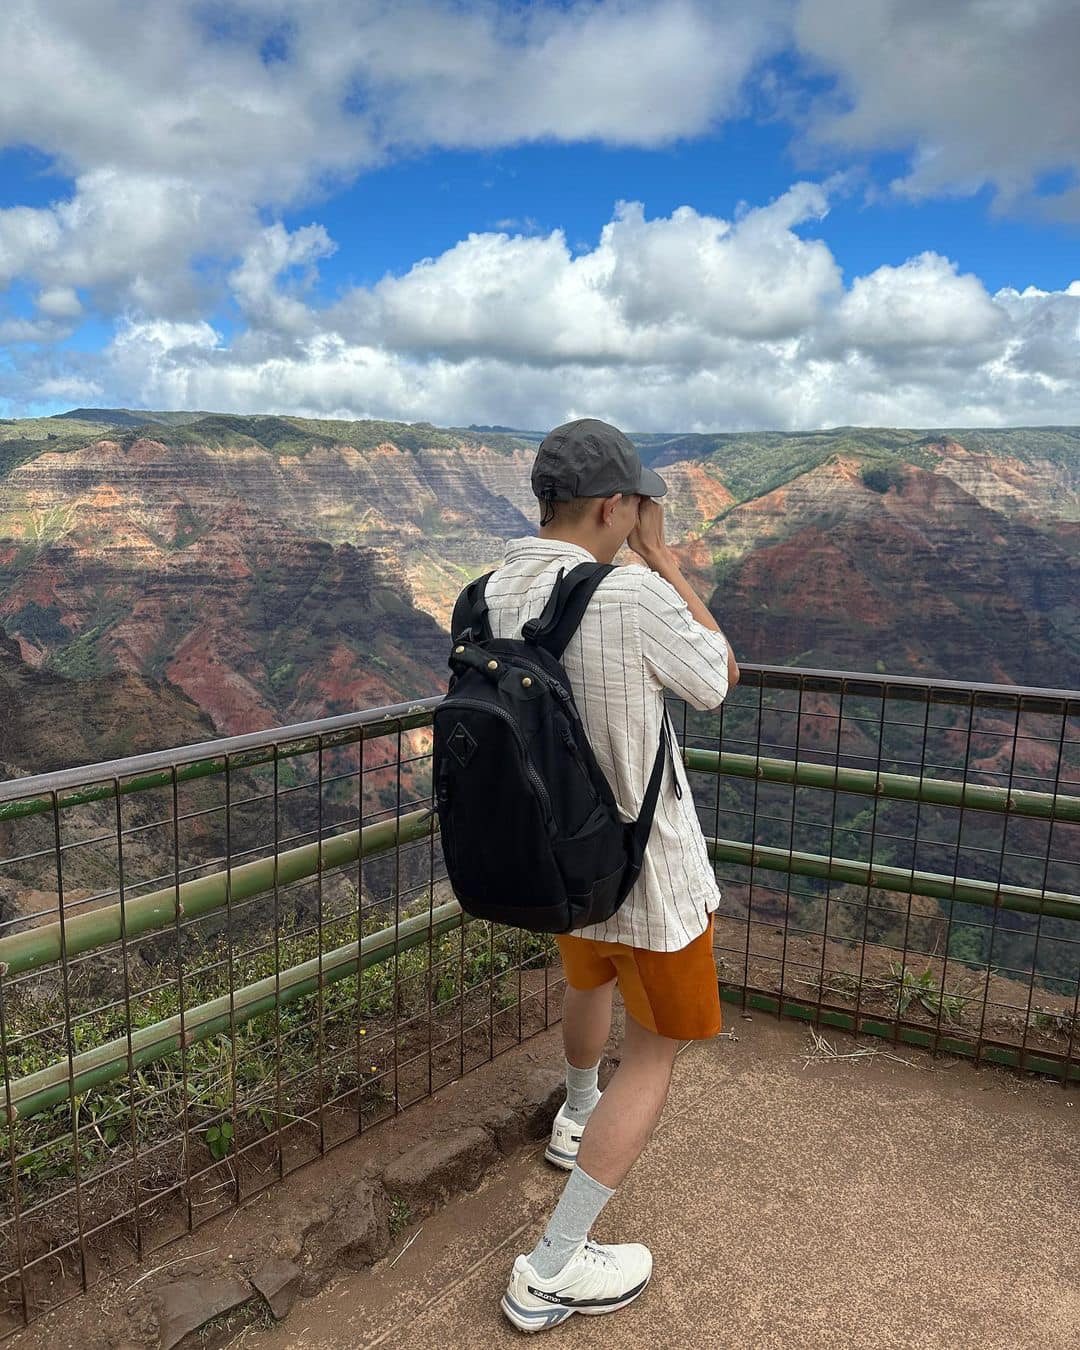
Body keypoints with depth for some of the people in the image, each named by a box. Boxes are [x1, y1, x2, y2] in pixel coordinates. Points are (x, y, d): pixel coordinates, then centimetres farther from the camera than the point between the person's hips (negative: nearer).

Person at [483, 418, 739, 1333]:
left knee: (591, 981, 33)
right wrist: (662, 553, -7)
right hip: (642, 868, -7)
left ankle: (579, 1115, 60)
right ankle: (552, 1271, 14)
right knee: (656, 1050, 10)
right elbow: (717, 680, -10)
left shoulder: (492, 596, -7)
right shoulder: (633, 596, -27)